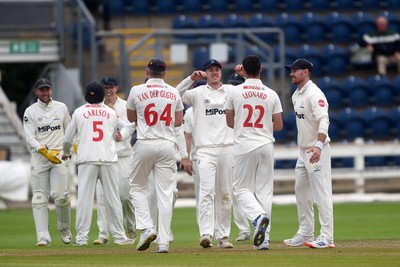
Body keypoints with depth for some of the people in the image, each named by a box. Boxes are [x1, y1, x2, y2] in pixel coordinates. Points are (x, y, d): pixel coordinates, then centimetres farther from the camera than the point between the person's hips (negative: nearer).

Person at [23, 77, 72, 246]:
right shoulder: (30, 112, 2)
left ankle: (64, 229, 13)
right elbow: (30, 138, -6)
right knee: (39, 197, -6)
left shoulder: (61, 108, 10)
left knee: (61, 195, -11)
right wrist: (45, 152, -20)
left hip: (59, 156, 1)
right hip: (39, 157, -1)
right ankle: (43, 237, -7)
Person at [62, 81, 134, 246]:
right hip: (108, 158, 1)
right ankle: (119, 236, 7)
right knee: (112, 197, 5)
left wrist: (66, 153, 28)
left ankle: (82, 237, -7)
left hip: (87, 159, -1)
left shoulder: (79, 112, 5)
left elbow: (68, 139, 9)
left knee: (84, 197, -2)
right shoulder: (111, 113, 10)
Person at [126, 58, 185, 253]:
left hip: (145, 144, -2)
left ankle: (146, 228, -6)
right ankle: (163, 241, -2)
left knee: (137, 187, 14)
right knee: (165, 193, 2)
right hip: (167, 145, 2)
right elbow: (179, 121, 12)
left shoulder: (137, 91, -2)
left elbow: (131, 117, 12)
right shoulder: (173, 93, 5)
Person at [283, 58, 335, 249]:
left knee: (321, 192, -11)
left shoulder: (314, 94, -16)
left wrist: (318, 145, -40)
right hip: (303, 151, 10)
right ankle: (305, 234, 20)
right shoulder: (296, 95, 14)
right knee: (301, 192, 13)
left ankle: (326, 237, -12)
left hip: (317, 150, -10)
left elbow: (324, 120, -28)